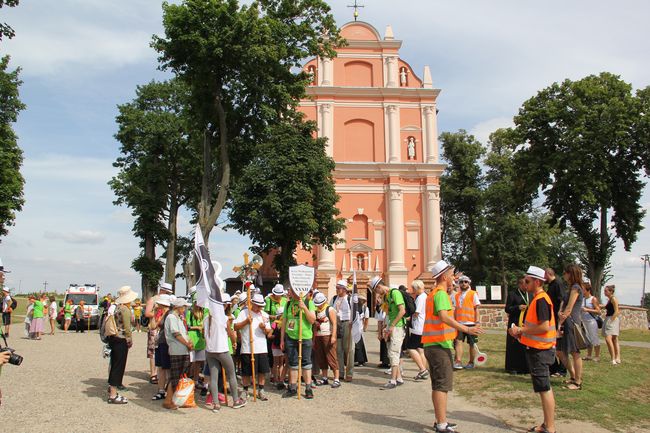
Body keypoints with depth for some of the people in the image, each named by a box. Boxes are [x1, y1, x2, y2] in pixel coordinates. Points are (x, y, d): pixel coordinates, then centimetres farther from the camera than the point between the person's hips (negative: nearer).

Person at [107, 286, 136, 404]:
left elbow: (114, 324, 14)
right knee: (119, 367, -3)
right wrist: (130, 341, -3)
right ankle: (113, 396, 1)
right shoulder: (125, 309, -15)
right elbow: (127, 327, -17)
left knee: (114, 365, 17)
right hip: (121, 340, -9)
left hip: (113, 338, 9)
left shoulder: (116, 307, 10)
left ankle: (111, 390, 28)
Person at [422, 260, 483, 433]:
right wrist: (466, 329, -35)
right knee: (443, 385, -7)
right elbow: (444, 317, -30)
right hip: (440, 345, -10)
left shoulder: (432, 294, 16)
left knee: (437, 385, 15)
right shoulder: (441, 294, -14)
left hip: (431, 345, 10)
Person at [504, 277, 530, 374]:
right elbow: (507, 309, -5)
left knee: (527, 345, 3)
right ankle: (512, 367, 9)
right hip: (516, 324, -4)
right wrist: (518, 307, -18)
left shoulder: (530, 294, 13)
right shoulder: (512, 294, -2)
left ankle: (525, 367, 14)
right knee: (515, 346, 0)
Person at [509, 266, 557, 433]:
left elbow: (544, 326, -25)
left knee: (544, 389, -4)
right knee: (544, 388, 15)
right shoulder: (538, 299, 14)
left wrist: (521, 330, -17)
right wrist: (521, 331, 7)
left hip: (540, 351, -10)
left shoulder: (541, 300, -18)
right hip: (537, 349, 10)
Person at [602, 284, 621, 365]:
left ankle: (613, 359, -19)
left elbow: (616, 312, -16)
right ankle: (617, 358, 17)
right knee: (614, 340, 12)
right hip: (608, 320, 11)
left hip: (612, 320, -11)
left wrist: (610, 320, -19)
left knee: (608, 339, -20)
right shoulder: (609, 300, 17)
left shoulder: (613, 299, -10)